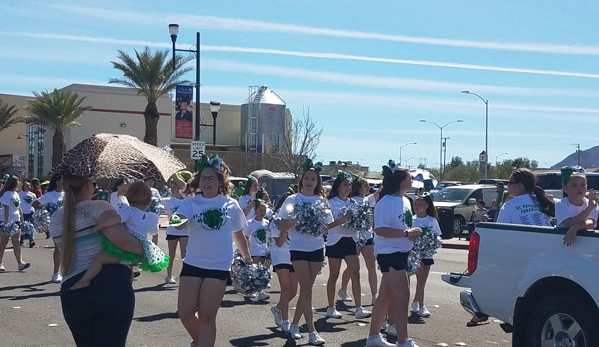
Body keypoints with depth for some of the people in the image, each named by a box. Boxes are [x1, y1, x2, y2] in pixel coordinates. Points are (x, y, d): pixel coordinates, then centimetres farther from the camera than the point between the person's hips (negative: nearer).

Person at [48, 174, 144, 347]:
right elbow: (120, 237, -22)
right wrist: (143, 249, -5)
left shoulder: (55, 219, 14)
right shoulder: (98, 208, -5)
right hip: (112, 285, -5)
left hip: (73, 291, 5)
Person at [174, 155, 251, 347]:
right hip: (192, 264, 1)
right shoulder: (190, 203, -1)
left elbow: (238, 234, 14)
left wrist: (248, 258, 21)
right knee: (185, 313, 2)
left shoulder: (231, 204, 1)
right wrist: (177, 222, -44)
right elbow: (179, 222, -21)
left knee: (207, 316, 0)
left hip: (219, 266, -1)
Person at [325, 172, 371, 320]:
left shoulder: (353, 202, 11)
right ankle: (331, 308, 14)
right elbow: (327, 225, -12)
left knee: (356, 274, -2)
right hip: (335, 241, -4)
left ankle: (359, 309, -1)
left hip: (350, 240, 5)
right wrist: (342, 220, -26)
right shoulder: (331, 202, -4)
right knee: (334, 276, 4)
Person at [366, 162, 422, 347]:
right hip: (390, 253, -9)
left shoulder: (405, 201, 13)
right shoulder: (386, 202, -16)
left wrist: (412, 232, 1)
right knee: (403, 295, -11)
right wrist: (406, 233, -24)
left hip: (401, 253, 9)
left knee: (386, 296, 14)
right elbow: (380, 229, -23)